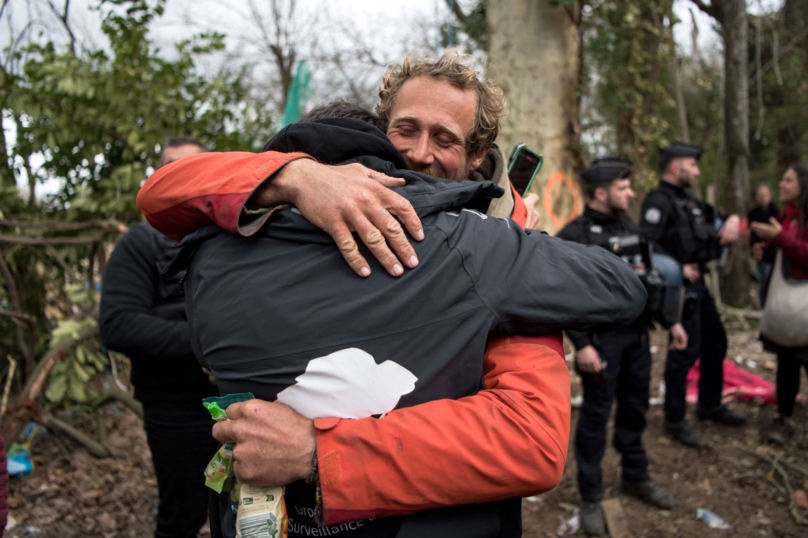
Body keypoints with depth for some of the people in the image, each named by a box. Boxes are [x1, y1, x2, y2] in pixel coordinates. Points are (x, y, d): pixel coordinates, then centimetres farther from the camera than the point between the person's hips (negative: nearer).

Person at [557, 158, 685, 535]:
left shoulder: (631, 231, 11)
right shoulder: (573, 237, -11)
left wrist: (671, 321, 12)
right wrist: (581, 345, -22)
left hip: (637, 334, 7)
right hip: (602, 340, -6)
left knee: (635, 409, 17)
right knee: (595, 416, 2)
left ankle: (636, 478, 36)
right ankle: (590, 498, 15)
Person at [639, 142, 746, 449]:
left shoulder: (688, 202, 17)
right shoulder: (659, 201, -13)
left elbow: (716, 218, 27)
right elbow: (646, 243, -26)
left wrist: (732, 221, 4)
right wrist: (679, 268, -23)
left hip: (697, 283, 10)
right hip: (679, 286, -10)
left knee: (716, 343, 18)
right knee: (686, 349, -7)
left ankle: (710, 405, 35)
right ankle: (675, 421, 6)